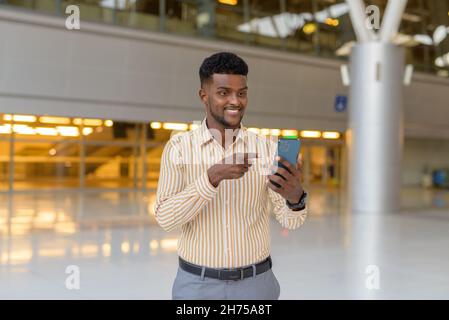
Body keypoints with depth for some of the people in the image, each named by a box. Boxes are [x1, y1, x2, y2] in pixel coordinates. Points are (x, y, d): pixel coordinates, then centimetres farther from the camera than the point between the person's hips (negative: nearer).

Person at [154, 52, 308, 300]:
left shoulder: (267, 148, -5)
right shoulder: (178, 147, -6)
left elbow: (290, 221, -10)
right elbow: (165, 218, -15)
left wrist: (295, 197, -32)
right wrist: (212, 177, -27)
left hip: (256, 283, 1)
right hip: (197, 285, -1)